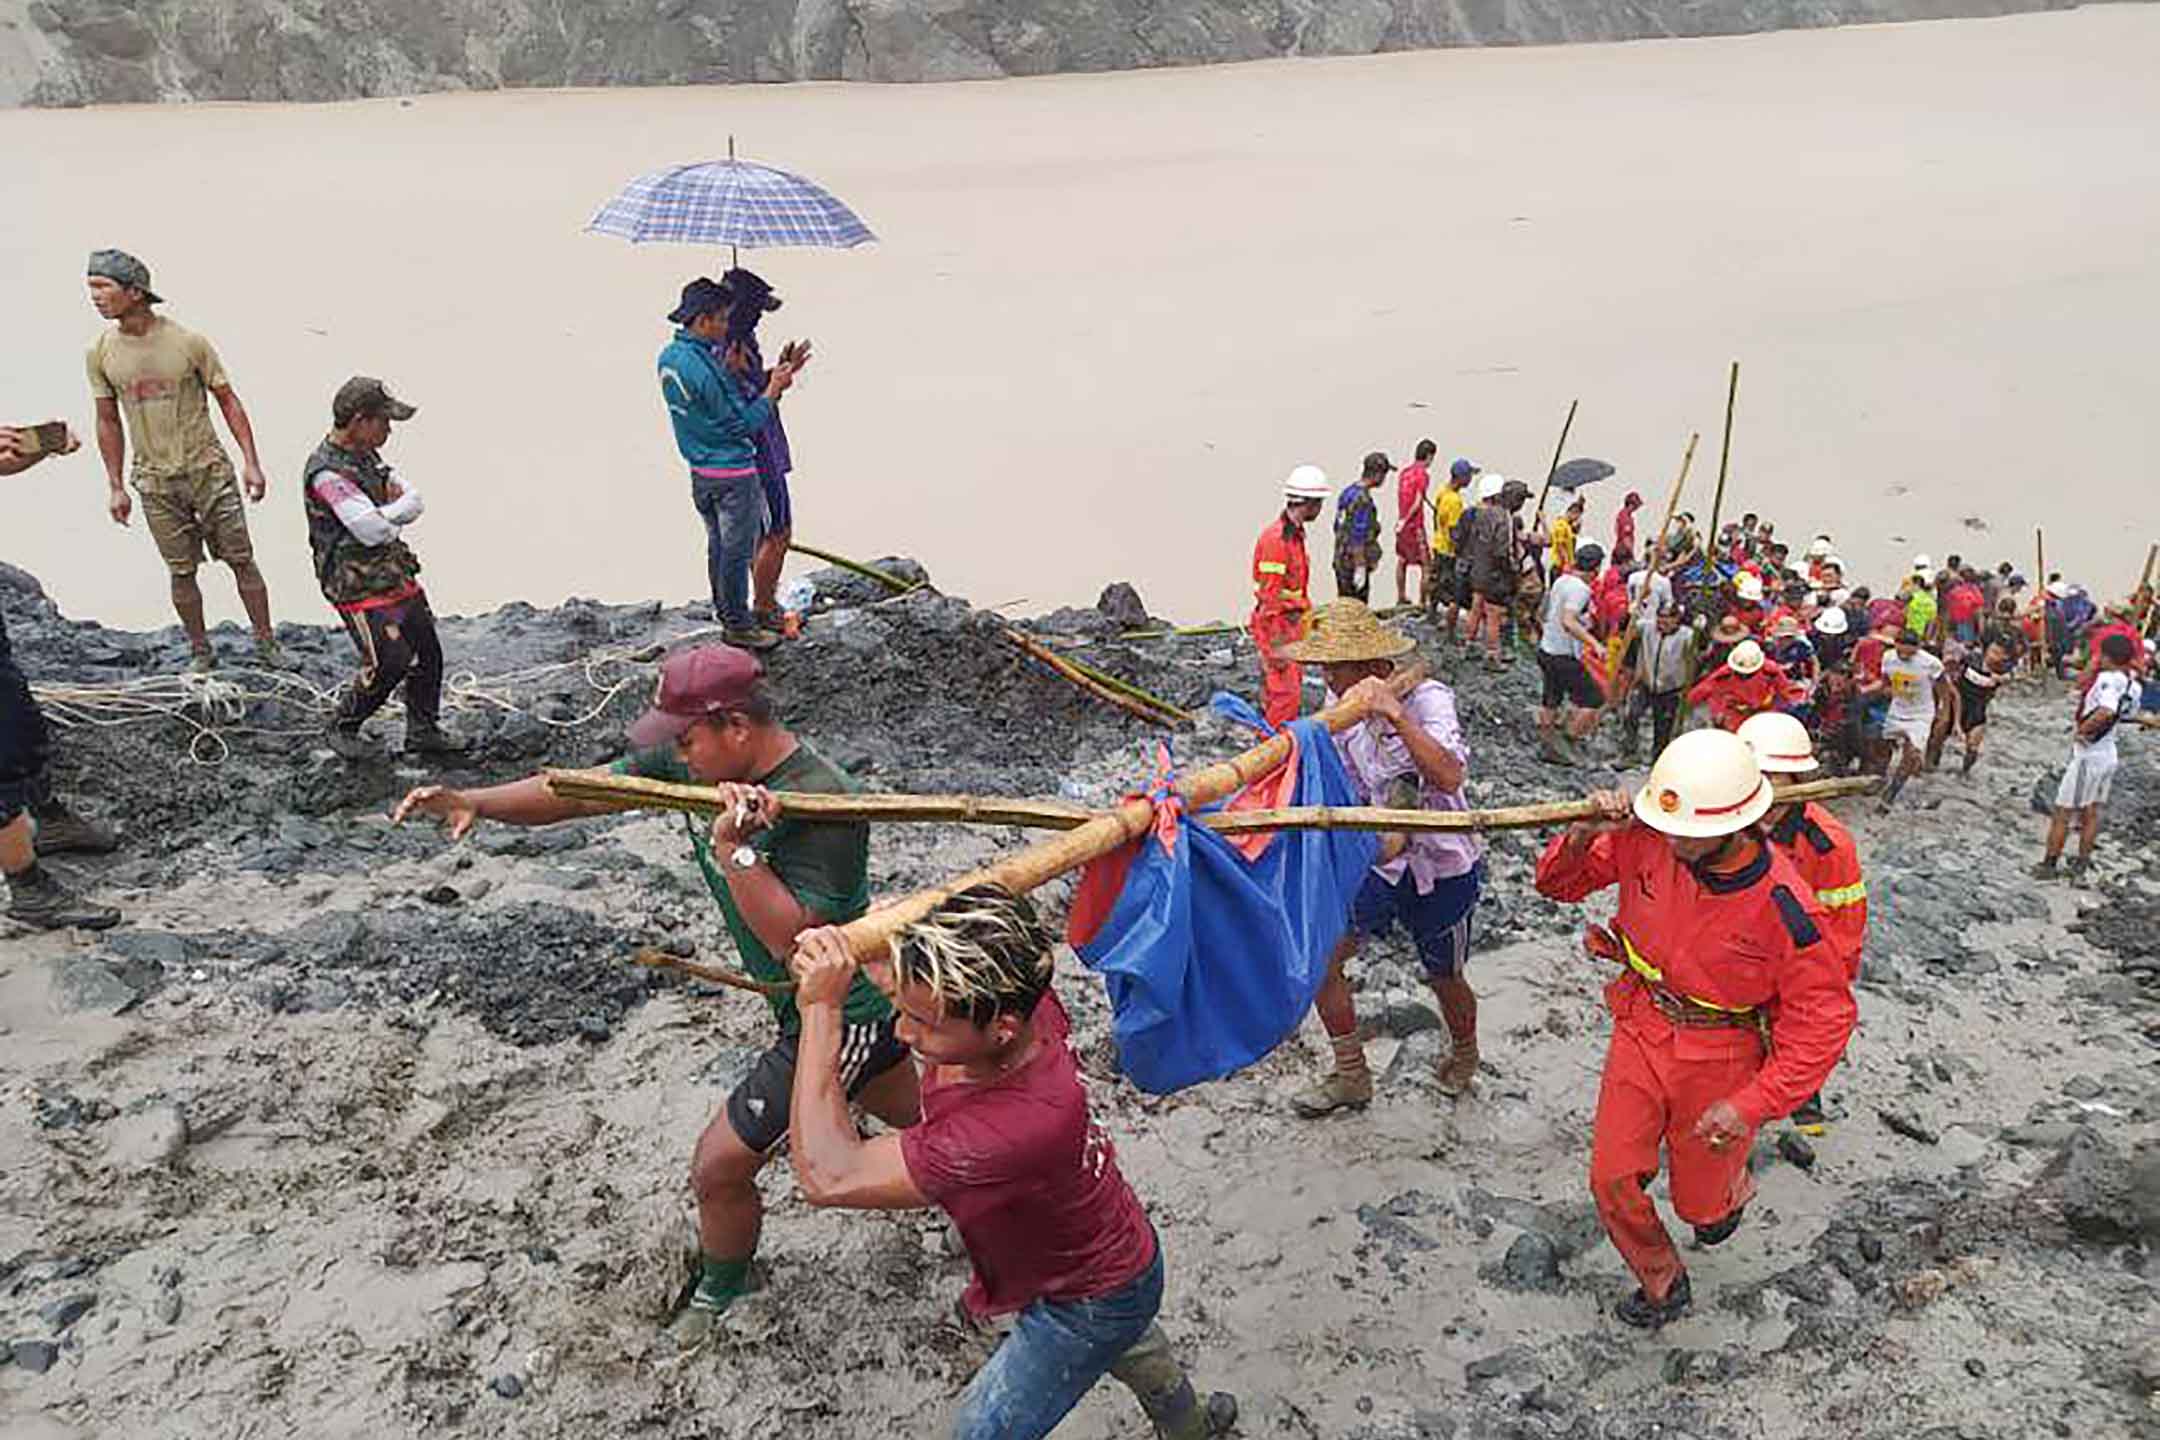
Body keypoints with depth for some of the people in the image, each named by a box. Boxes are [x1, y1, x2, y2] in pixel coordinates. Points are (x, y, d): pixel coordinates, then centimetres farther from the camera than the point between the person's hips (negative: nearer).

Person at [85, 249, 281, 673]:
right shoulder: (99, 354, -1)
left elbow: (228, 402, -2)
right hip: (155, 482, 2)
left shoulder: (188, 342, -9)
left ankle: (266, 646, 15)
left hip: (209, 470, -2)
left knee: (241, 559, 3)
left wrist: (251, 462, -7)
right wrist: (115, 487, 8)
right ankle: (201, 654, 22)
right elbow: (108, 423, 8)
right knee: (181, 571, 8)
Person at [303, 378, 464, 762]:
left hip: (397, 575, 9)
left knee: (428, 653, 11)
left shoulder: (366, 457, 9)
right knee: (389, 662, -10)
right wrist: (396, 512, -7)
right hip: (360, 586, -9)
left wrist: (385, 513, -15)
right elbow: (372, 530, -26)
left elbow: (414, 500, 6)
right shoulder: (326, 473, -21)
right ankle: (342, 729, 12)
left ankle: (423, 731, 26)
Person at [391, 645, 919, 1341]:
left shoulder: (824, 804, -32)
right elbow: (585, 789, -8)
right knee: (922, 1119, 29)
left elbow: (797, 943, -36)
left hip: (838, 1017, -9)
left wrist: (735, 850, -39)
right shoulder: (698, 764, -6)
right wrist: (476, 802, -20)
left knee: (720, 1165, 3)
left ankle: (718, 1298, 31)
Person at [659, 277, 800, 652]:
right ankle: (738, 625, 13)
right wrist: (773, 390, -9)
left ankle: (724, 610, 34)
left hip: (700, 472, 9)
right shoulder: (704, 369, -25)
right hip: (733, 473, -9)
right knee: (737, 550, 3)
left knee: (717, 544, 21)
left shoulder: (669, 357, 3)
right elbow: (743, 424, -20)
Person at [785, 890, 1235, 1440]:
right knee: (1130, 1347, 36)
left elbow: (828, 1177, -47)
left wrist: (822, 1010, -45)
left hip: (1092, 1301, -8)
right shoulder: (1023, 1004, -29)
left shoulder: (1025, 1124, -50)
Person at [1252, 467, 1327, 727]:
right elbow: (1270, 595, -22)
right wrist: (1275, 645, -22)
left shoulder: (1295, 534, 10)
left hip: (1293, 622, 10)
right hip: (1277, 625, -10)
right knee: (1286, 692, -8)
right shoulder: (1276, 538, -21)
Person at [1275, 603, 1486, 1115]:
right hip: (1383, 859, 5)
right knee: (1320, 957, -5)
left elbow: (1450, 778, -41)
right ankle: (1350, 1076, 14)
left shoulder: (1427, 698, -23)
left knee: (1444, 978, 14)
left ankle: (1464, 1056, 48)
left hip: (1445, 866, -5)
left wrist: (1396, 714, -46)